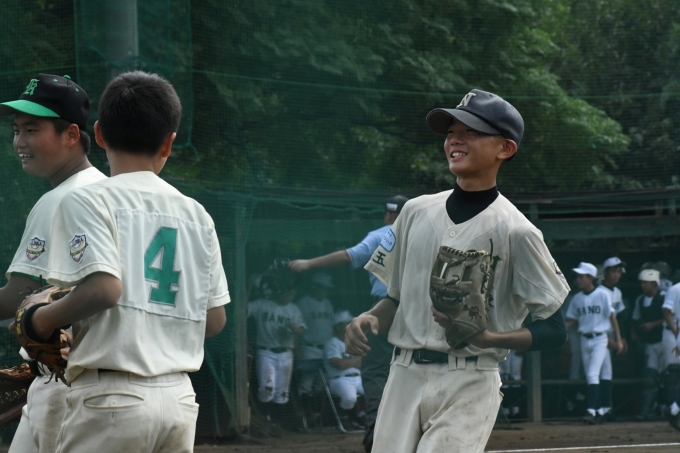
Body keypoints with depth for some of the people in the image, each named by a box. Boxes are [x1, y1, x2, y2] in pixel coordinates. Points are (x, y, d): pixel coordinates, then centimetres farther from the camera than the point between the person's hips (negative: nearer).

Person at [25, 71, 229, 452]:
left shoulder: (87, 201, -4)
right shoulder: (196, 214, 13)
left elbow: (104, 288, -18)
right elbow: (215, 319, 12)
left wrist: (45, 318, -3)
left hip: (112, 396, -6)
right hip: (180, 398, 6)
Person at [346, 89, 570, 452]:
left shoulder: (515, 231, -6)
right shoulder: (417, 212, 10)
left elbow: (555, 331, -6)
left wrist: (489, 338, -21)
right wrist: (368, 320, -2)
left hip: (469, 384, -5)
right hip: (403, 377, 5)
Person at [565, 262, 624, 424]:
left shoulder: (602, 295, -6)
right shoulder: (577, 299, 8)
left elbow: (612, 318, -4)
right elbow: (572, 320, 13)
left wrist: (618, 340, -6)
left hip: (599, 339, -6)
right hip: (584, 340, 6)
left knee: (593, 374, -17)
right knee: (590, 376, 7)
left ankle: (592, 410, -21)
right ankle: (602, 409, 17)